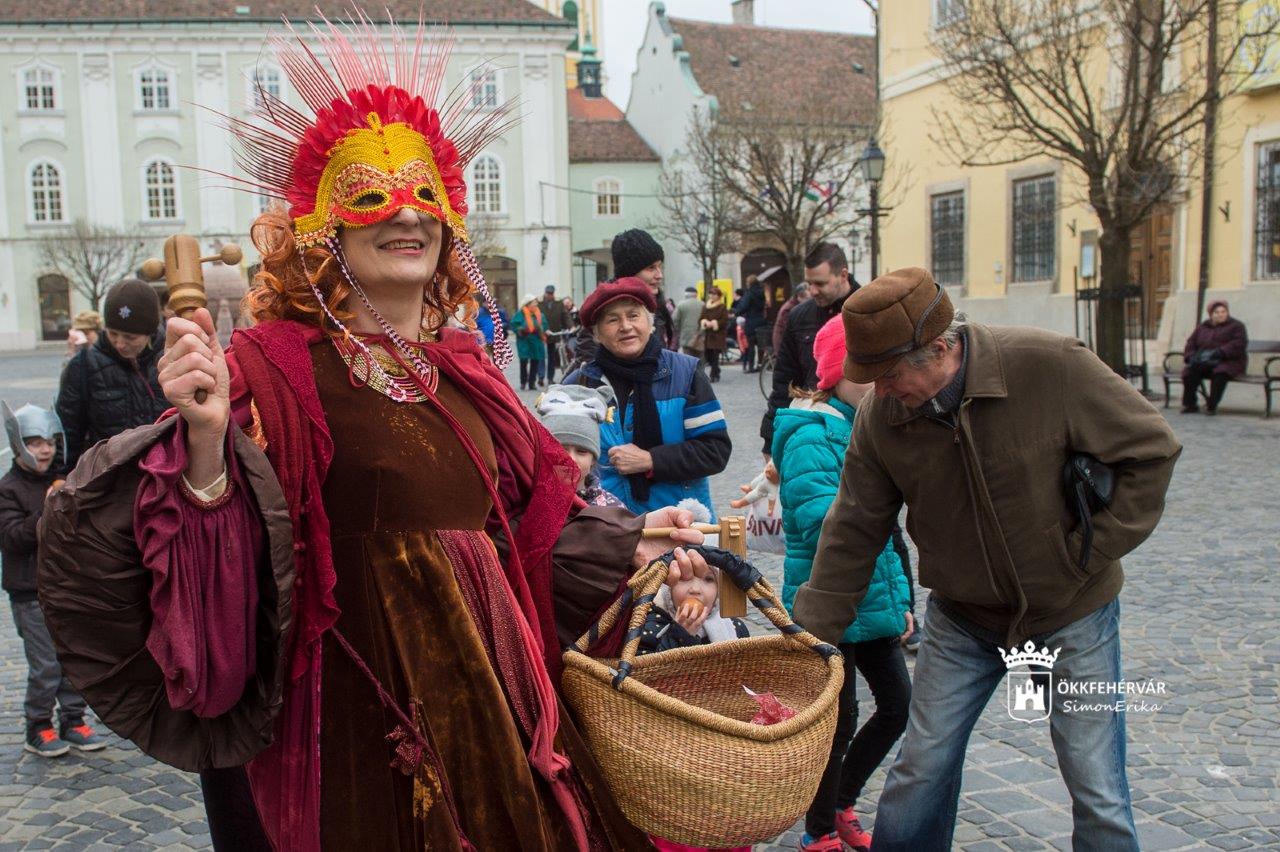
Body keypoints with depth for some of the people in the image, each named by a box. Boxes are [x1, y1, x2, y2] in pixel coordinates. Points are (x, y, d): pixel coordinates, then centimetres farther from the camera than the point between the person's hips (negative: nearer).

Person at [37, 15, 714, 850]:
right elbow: (225, 576, -18)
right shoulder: (273, 368, -11)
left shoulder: (464, 367, 8)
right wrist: (207, 443, -32)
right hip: (360, 714, -6)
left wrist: (634, 537, 10)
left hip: (491, 687, 6)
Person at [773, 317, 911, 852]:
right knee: (840, 719, 4)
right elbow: (824, 524, -29)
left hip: (873, 601, 8)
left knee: (898, 705, 14)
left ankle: (841, 804, 36)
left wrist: (900, 597, 16)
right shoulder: (812, 437, -17)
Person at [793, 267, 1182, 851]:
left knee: (1099, 801, 3)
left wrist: (1089, 552, -16)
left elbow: (1150, 450, -13)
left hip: (1073, 612, -2)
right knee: (918, 775, 5)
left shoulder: (1050, 366, -23)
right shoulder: (881, 416, -13)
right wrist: (813, 634, -8)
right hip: (962, 618, 2)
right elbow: (852, 533, -6)